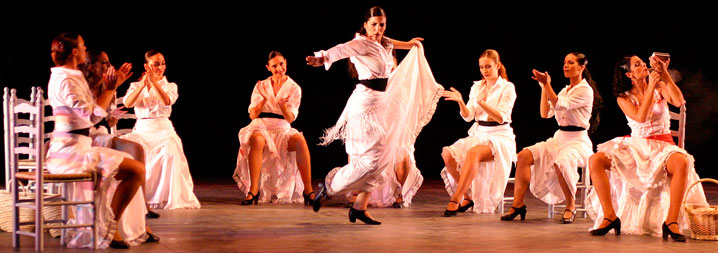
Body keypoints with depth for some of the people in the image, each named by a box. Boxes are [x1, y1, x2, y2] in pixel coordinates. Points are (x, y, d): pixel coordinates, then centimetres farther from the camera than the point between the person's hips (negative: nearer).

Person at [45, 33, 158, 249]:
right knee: (136, 170, -17)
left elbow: (92, 109, 24)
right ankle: (108, 228, -9)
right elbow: (92, 115, -22)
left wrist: (113, 86, 24)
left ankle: (138, 227, 23)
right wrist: (110, 89, -11)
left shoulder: (72, 77, 17)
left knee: (131, 165, 21)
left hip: (74, 147, 11)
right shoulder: (66, 80, -15)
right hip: (71, 149, -11)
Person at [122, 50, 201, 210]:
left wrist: (154, 81, -17)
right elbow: (127, 103, -7)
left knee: (170, 149, -36)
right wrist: (144, 84, -17)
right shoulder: (136, 86, 15)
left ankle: (167, 196, -27)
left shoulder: (170, 86, 12)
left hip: (163, 129, -1)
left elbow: (167, 101, -11)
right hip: (141, 129, 1)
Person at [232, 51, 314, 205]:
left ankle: (308, 191, -26)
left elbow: (290, 118, -2)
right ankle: (254, 190, -35)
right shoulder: (261, 86, 10)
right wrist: (264, 99, -13)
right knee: (257, 140, -38)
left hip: (282, 129, 1)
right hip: (261, 126, -1)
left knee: (300, 141, -33)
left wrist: (282, 105, -22)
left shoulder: (294, 88, 8)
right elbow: (252, 115, 3)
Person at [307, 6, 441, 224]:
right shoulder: (361, 43, -12)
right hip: (365, 103, -9)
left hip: (382, 104, 9)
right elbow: (342, 49, -32)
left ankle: (360, 207, 9)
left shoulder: (384, 45, 14)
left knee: (383, 157, 6)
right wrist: (323, 58, -53)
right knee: (372, 157, -14)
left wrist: (410, 44, 57)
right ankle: (328, 187, 1)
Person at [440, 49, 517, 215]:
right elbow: (468, 117, 7)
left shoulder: (507, 88, -3)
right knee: (448, 154, -20)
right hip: (478, 134, 6)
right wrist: (460, 102, -13)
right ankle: (468, 196, -6)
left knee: (473, 153, -37)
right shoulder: (476, 87, 13)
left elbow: (501, 118, -14)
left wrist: (482, 103, -29)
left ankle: (455, 200, -35)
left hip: (501, 136, -6)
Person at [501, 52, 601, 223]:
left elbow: (560, 105, -21)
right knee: (524, 155, -14)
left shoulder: (585, 90, -7)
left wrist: (547, 85, -23)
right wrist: (544, 88, 3)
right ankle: (518, 204, -12)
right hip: (559, 138, 8)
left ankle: (571, 206, -19)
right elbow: (545, 113, 9)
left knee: (561, 162, -39)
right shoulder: (565, 90, 18)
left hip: (578, 141, -8)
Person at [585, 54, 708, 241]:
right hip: (636, 146, 1)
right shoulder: (623, 98, 3)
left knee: (681, 163, -38)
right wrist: (651, 87, -17)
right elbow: (641, 117, -16)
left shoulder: (659, 87, 6)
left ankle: (671, 221, -32)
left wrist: (665, 75, -20)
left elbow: (679, 101, -14)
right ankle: (610, 217, -19)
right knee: (595, 160, -25)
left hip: (662, 146, -1)